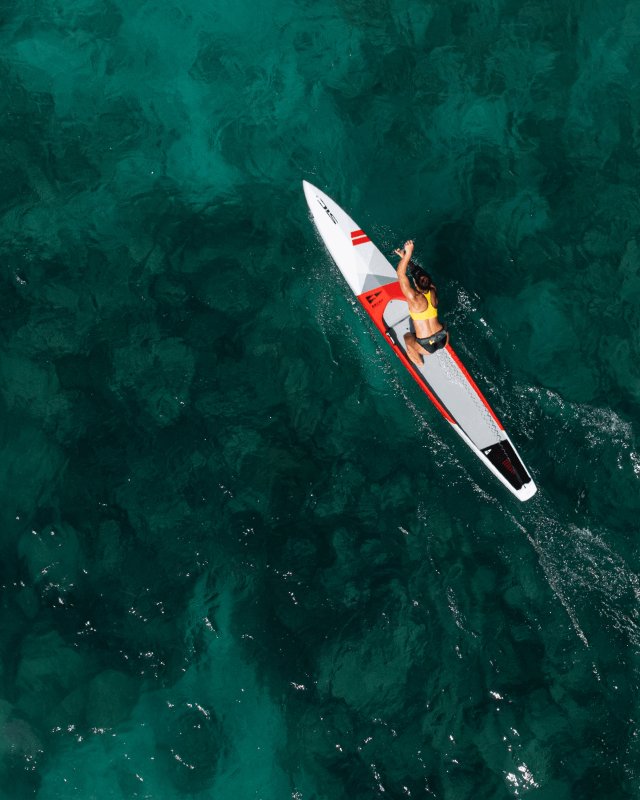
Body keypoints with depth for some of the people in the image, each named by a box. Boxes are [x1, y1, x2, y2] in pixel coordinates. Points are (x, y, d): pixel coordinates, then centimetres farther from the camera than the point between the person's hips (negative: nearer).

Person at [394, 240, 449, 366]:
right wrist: (405, 257, 6)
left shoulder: (415, 299, -23)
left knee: (407, 337, 31)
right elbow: (418, 270, 6)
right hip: (444, 341, 4)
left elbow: (401, 274, -24)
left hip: (427, 347, -4)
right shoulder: (433, 291, -7)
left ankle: (419, 361, 39)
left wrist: (408, 254, -28)